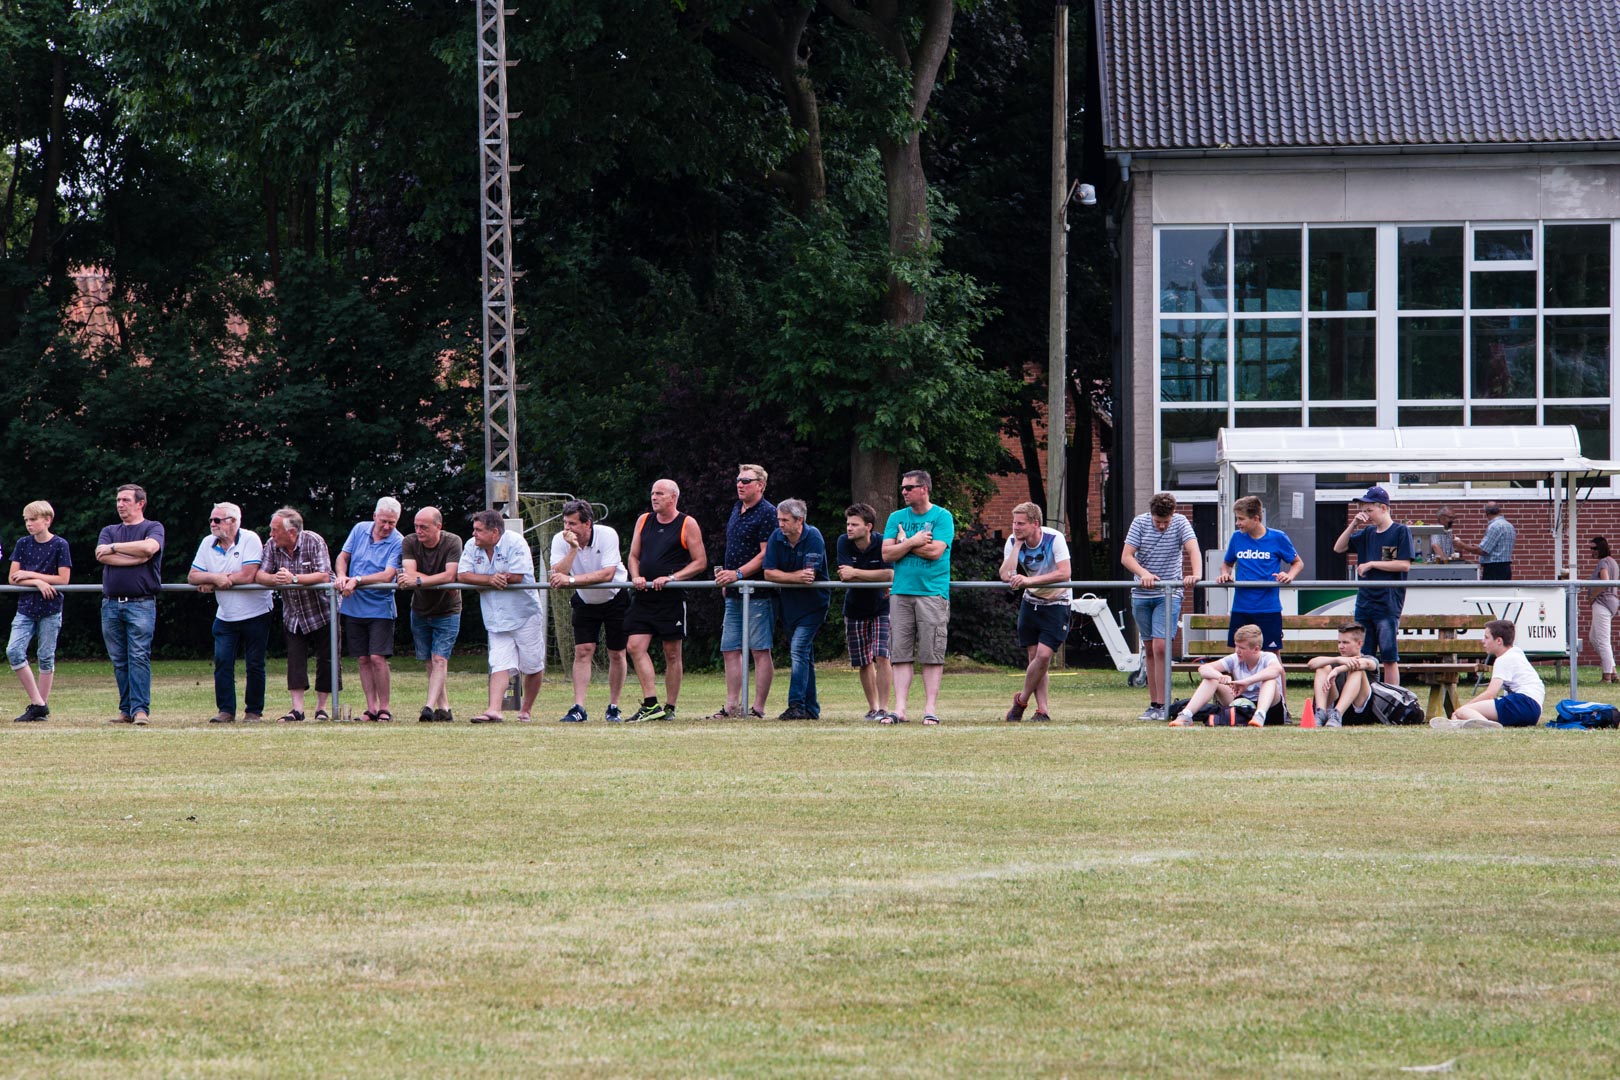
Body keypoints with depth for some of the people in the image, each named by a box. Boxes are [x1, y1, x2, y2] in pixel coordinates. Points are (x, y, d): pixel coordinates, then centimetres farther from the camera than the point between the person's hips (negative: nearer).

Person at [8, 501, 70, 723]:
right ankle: (37, 703, -6)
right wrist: (38, 582, -15)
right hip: (26, 608, 3)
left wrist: (30, 575, -10)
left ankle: (42, 705, 10)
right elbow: (13, 578, 1)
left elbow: (63, 579, -10)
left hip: (50, 608, -3)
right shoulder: (23, 544, 5)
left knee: (46, 657, 1)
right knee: (14, 650, -12)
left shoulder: (59, 545, -5)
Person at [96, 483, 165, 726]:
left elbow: (149, 547, -15)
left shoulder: (153, 528, 8)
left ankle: (140, 709, -14)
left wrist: (114, 548, -3)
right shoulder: (109, 531, 19)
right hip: (111, 604, 5)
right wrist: (136, 558, -7)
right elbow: (101, 555, 0)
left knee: (139, 657, -12)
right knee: (119, 660, 4)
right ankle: (126, 709, 7)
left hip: (141, 603, -5)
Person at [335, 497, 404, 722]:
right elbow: (343, 556, 12)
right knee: (363, 659, 5)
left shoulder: (398, 543, -8)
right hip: (354, 608, 4)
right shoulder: (360, 530, 6)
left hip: (380, 608, -4)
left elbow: (388, 575, -18)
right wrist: (342, 576, -8)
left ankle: (384, 708, -3)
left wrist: (357, 581, -23)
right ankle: (371, 708, 8)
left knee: (377, 657, -12)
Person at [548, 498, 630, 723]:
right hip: (585, 601, 2)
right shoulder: (560, 540, -17)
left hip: (615, 597, -2)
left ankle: (613, 708, 13)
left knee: (616, 654, 1)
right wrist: (573, 548, -37)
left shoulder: (607, 535, -26)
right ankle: (578, 708, -15)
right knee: (582, 651, -10)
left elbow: (607, 574, -36)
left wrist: (571, 580, -43)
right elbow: (558, 575, -28)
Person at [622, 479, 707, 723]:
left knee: (672, 653, 1)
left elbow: (700, 562, -3)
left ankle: (669, 708, 9)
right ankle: (651, 705, -8)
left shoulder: (687, 525, -2)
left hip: (672, 597, -5)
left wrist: (672, 578, -15)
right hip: (644, 596, 5)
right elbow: (634, 555, 18)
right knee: (635, 646, -9)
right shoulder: (644, 521, 13)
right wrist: (636, 577, -3)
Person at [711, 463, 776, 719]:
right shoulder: (737, 509, 17)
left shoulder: (767, 513, -9)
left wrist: (738, 574, -21)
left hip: (758, 593, -9)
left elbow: (765, 555, -15)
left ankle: (758, 708, -5)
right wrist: (725, 575, 15)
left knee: (760, 650, -6)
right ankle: (732, 705, 12)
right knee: (730, 650, 8)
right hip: (734, 593, 9)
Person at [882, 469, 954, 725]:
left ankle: (931, 707, -2)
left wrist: (904, 543, -2)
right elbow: (887, 554, 4)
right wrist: (914, 542, -8)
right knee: (901, 653, -1)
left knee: (932, 654, -5)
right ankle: (900, 709, -1)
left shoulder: (942, 517, 1)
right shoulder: (896, 518, 14)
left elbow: (935, 551, -12)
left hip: (933, 592, -4)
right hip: (901, 592, 4)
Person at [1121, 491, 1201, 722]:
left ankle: (1161, 706, -13)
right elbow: (1126, 557, -7)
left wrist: (1196, 574, -40)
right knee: (1150, 651, 7)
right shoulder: (1140, 523, -2)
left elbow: (1193, 550, -21)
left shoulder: (1180, 523, -6)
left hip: (1169, 595, -3)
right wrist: (1144, 574, -25)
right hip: (1141, 596, 3)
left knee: (1160, 647, -15)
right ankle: (1153, 704, 13)